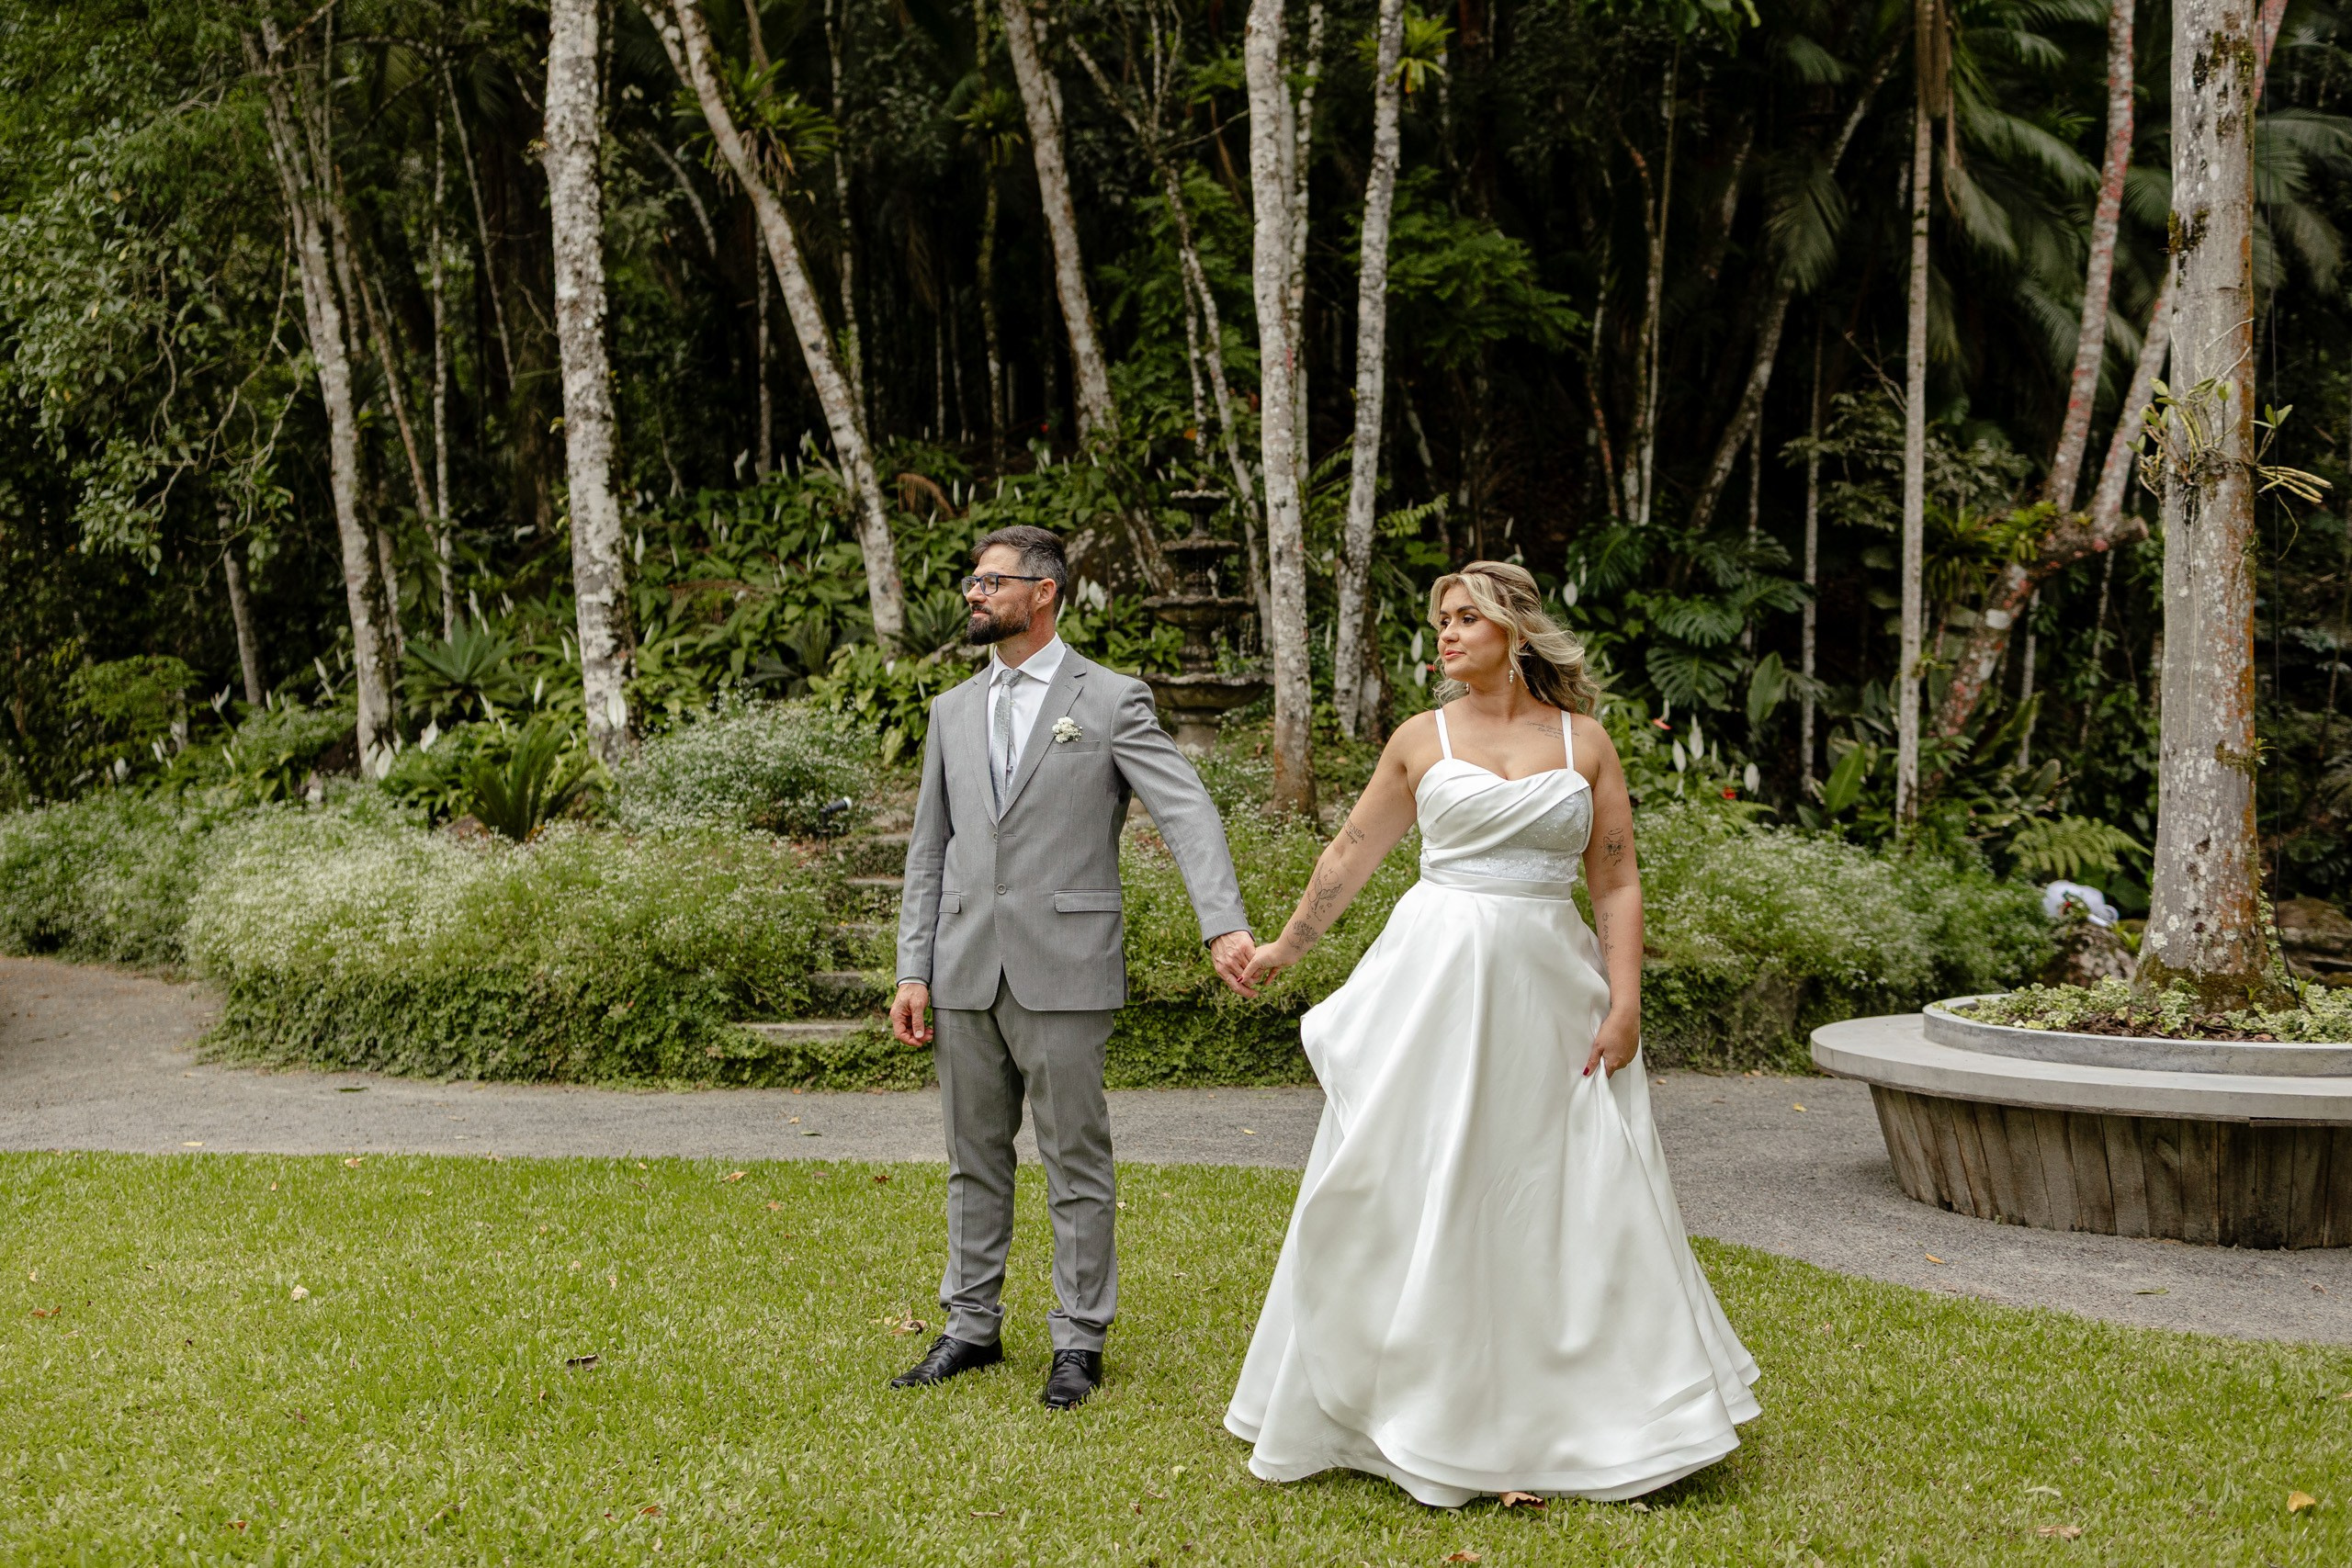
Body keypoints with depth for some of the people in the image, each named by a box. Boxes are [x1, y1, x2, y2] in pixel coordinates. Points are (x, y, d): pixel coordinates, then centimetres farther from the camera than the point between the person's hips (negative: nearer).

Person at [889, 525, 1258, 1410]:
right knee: (975, 1158, 13)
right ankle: (971, 1327, 25)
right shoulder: (953, 711, 14)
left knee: (1076, 1162, 3)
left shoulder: (1111, 701, -2)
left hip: (1062, 970, -5)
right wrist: (913, 971, 9)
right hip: (967, 971, 5)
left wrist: (1224, 924, -27)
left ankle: (1079, 1340, 14)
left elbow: (1186, 812, -13)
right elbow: (929, 850, 15)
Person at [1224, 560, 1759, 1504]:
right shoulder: (1422, 739, 5)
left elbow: (1618, 885, 3)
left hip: (1548, 985, 0)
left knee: (1573, 1203, 4)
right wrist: (1284, 949, 17)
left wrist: (1625, 1003, -6)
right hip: (1436, 971, 0)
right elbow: (1353, 854, 14)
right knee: (1414, 1192, 2)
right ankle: (1404, 1405, 17)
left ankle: (1599, 1417, 18)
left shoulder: (1585, 743, 4)